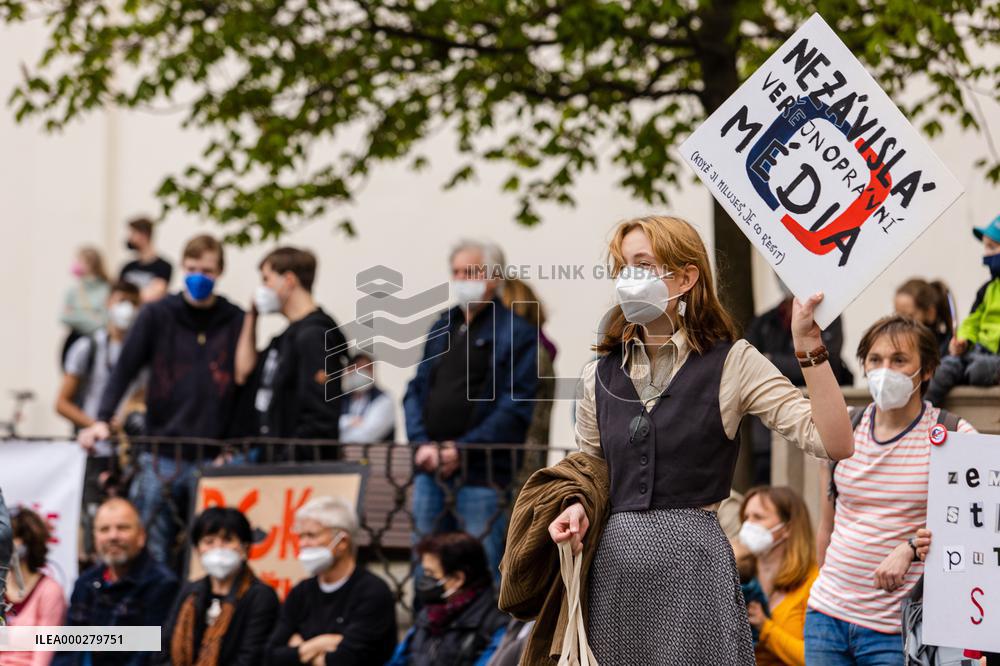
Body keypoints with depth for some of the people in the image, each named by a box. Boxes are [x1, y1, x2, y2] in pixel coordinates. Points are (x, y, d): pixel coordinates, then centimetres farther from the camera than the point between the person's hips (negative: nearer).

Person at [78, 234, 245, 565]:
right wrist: (102, 419, -15)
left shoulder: (236, 322, 5)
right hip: (160, 457, 1)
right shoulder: (157, 315, 5)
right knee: (149, 551, 0)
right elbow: (125, 368, -1)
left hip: (212, 460, -1)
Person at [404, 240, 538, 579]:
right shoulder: (441, 328, 19)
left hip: (482, 474, -6)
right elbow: (415, 391, 17)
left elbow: (515, 408, -10)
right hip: (431, 469, 6)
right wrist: (422, 443, -1)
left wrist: (463, 449, -15)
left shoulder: (517, 334, -2)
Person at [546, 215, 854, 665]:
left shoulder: (731, 363, -2)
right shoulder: (601, 376, 10)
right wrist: (576, 510, 0)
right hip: (613, 567, 4)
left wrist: (810, 349, -18)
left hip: (693, 563, -4)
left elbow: (834, 443, -10)